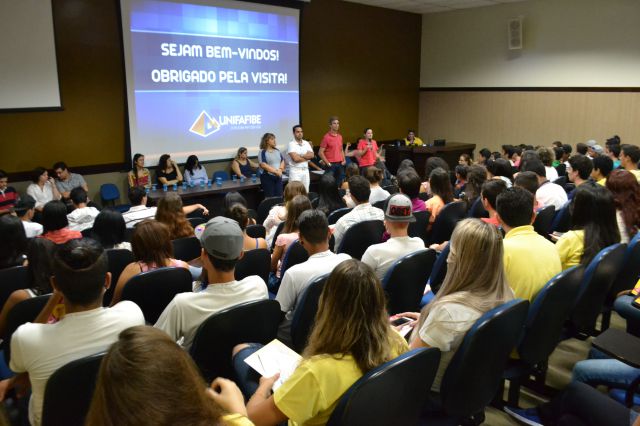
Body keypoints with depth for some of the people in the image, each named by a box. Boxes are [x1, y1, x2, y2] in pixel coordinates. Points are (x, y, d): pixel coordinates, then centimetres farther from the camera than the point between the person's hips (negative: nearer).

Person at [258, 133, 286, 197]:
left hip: (278, 176, 6)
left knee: (279, 196, 4)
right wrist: (275, 171, -18)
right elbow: (263, 165, -17)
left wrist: (280, 170, -7)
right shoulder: (262, 152, -8)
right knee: (269, 197, -2)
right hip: (267, 177, -6)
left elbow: (282, 161, 13)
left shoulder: (277, 151, 12)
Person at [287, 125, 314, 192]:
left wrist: (300, 155, -13)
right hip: (295, 171, -6)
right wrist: (307, 157, -3)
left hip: (305, 170, 6)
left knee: (306, 191, 8)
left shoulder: (306, 143, 11)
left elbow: (312, 155, -2)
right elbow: (295, 158, -17)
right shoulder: (291, 144, -7)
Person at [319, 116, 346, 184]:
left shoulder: (340, 136, 13)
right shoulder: (326, 137, -7)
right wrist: (328, 163, -12)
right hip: (331, 165, -6)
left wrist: (344, 160, 10)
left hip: (340, 164, 6)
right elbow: (320, 153, -9)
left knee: (340, 184, 7)